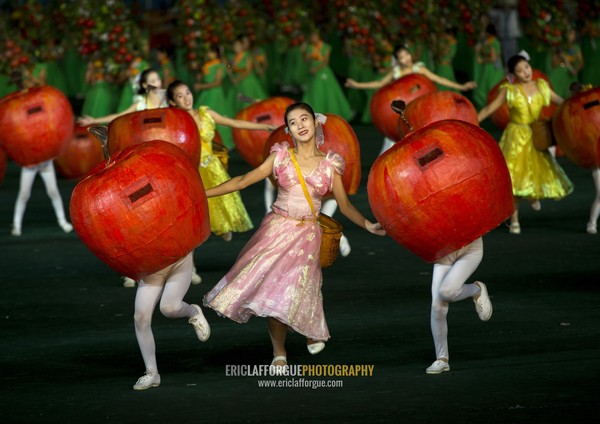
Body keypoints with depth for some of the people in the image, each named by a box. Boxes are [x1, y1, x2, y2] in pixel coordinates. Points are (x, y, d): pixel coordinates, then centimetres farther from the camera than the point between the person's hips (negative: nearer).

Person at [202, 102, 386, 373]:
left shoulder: (329, 165, 1)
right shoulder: (281, 156, 0)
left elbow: (345, 205, 6)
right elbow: (243, 181, -1)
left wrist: (367, 225, -8)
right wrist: (204, 193, -7)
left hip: (306, 234, -1)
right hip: (276, 228, 1)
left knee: (291, 290, -11)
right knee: (270, 287, -5)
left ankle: (313, 333, 21)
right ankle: (279, 353, 9)